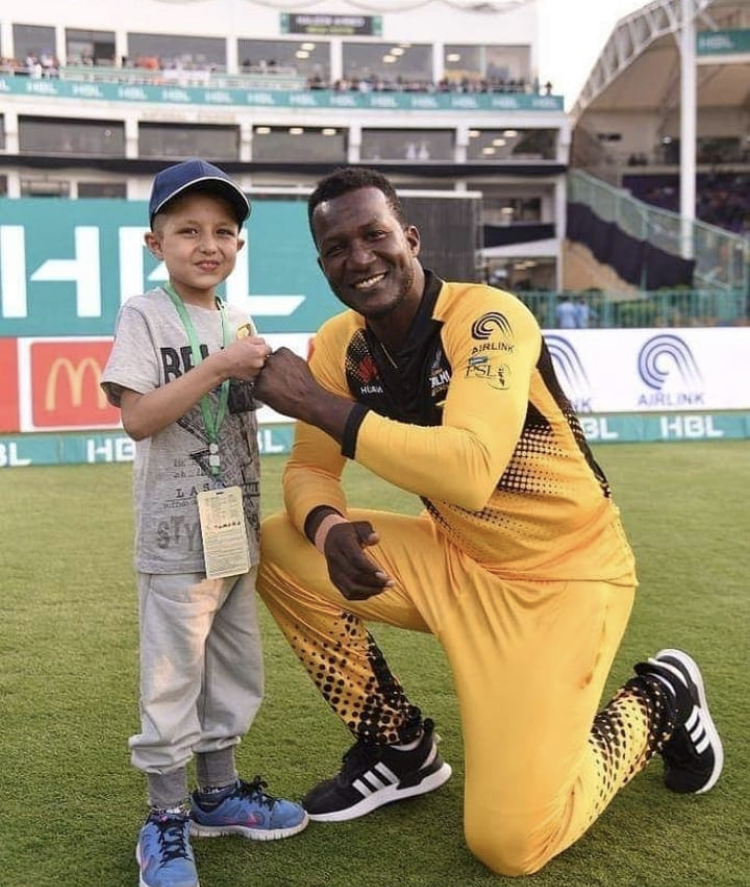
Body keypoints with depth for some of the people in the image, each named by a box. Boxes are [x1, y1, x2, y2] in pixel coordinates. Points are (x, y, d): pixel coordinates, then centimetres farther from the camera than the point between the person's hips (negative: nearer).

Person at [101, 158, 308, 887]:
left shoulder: (239, 323, 11)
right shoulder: (145, 316, -8)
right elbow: (137, 417, -18)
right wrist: (217, 367, -22)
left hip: (237, 529, 7)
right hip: (176, 533, -7)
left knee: (235, 666, 16)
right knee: (172, 675, 0)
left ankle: (218, 792, 33)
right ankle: (166, 820, 15)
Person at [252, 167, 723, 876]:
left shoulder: (486, 317, -24)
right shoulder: (339, 345, -3)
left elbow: (469, 472, -38)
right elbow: (309, 469, -1)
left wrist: (319, 405, -36)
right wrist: (327, 527, -24)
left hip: (562, 575, -6)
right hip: (454, 558, 6)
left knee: (510, 842, -12)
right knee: (281, 549, -8)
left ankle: (658, 701, 17)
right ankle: (400, 749, 9)